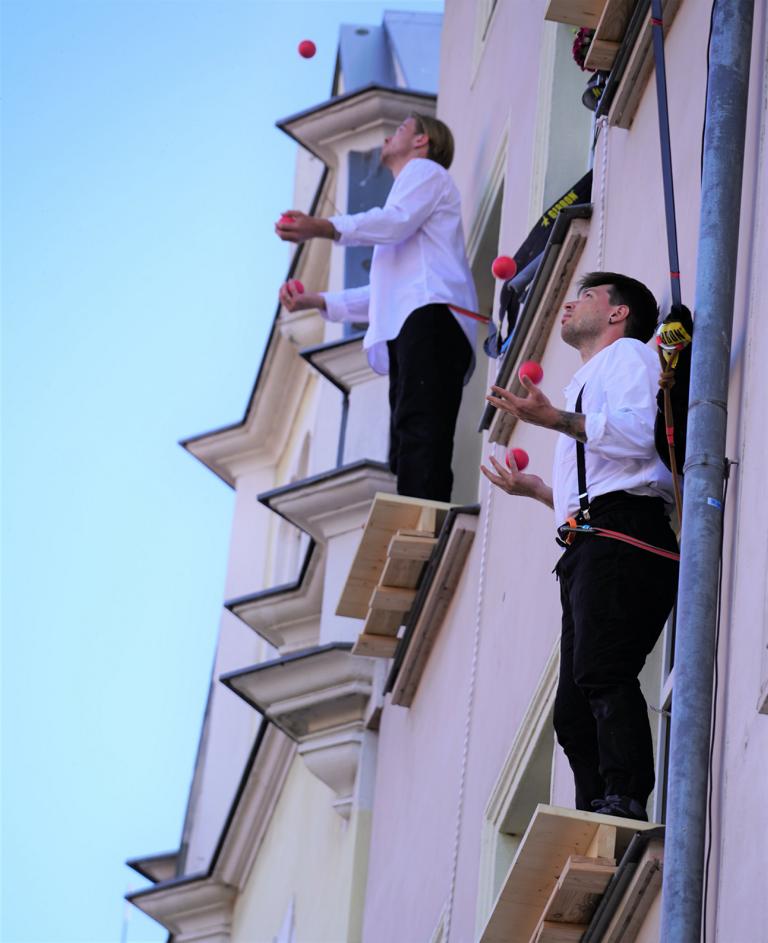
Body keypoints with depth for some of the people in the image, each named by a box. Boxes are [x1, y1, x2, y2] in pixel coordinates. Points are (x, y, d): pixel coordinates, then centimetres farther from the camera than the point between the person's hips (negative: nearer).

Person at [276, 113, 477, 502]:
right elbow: (384, 295, 36)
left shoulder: (425, 170, 16)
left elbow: (398, 220, -8)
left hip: (429, 316, -10)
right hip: (407, 328, 10)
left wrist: (326, 228, -19)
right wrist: (318, 300, 29)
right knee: (406, 454, -3)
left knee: (418, 432, -28)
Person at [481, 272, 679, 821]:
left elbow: (639, 432, -12)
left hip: (623, 538, -10)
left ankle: (625, 799, -33)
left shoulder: (629, 354, 9)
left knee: (601, 670, -25)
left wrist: (557, 420, -17)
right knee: (574, 710, 2)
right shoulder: (589, 381, 36)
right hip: (588, 549, 10)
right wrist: (534, 489, 32)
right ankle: (595, 808, -1)